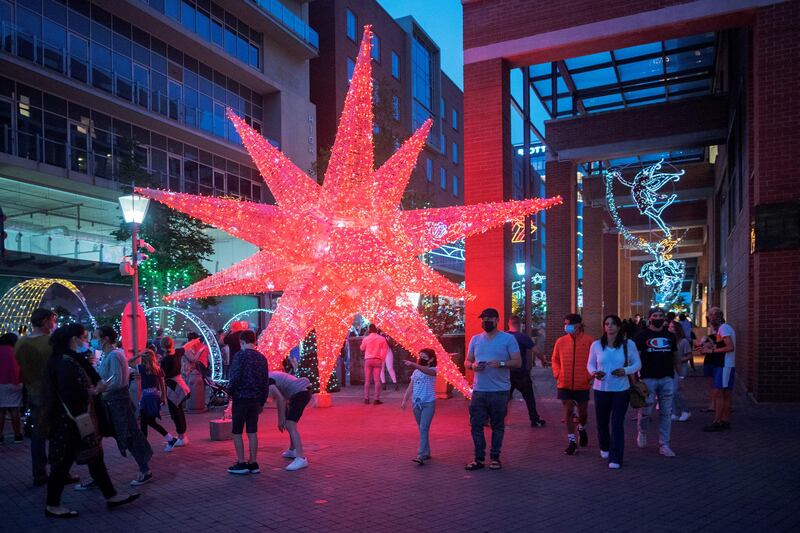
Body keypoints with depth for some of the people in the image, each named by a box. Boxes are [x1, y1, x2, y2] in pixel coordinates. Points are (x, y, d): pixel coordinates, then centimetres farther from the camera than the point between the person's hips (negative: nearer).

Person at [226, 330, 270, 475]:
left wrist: (229, 391, 1)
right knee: (252, 432, 11)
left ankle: (241, 464, 7)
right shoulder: (262, 358, 8)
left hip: (241, 398, -5)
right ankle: (253, 464, 13)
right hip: (255, 400, 6)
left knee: (237, 432, 5)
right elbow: (266, 382, 9)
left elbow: (235, 377, -17)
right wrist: (262, 402, 16)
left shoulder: (240, 355, -10)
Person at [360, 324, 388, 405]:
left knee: (367, 380, 6)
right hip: (377, 360, 0)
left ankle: (366, 399, 5)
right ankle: (377, 399, -4)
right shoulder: (382, 338, -1)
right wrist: (382, 359, 7)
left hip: (368, 360, 0)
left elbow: (362, 348, 12)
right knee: (377, 380, 0)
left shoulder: (366, 338, -2)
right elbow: (385, 350, -1)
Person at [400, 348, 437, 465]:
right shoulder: (416, 372, 12)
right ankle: (426, 453, 24)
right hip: (416, 403, 6)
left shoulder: (433, 370, -5)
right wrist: (404, 400, 1)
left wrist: (413, 364, -43)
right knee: (422, 429, 13)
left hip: (428, 403, -6)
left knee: (423, 429, -14)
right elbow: (410, 387, 11)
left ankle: (421, 456, -18)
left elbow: (426, 370, -30)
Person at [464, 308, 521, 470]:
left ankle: (495, 457, 19)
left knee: (497, 426, 7)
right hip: (478, 390, 3)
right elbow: (467, 362, 15)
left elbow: (518, 362, -4)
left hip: (499, 390, -3)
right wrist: (473, 365, -8)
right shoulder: (475, 339, 12)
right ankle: (479, 458, 12)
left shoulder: (508, 339, 0)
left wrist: (501, 363, -20)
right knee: (476, 425, 2)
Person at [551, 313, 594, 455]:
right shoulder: (560, 341, 0)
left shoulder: (589, 341, -7)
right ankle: (571, 441, 12)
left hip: (583, 384, -1)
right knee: (568, 411, 0)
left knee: (583, 411, 12)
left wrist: (590, 376, -10)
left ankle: (582, 429, 45)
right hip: (564, 384, 1)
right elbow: (555, 360, 12)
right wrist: (557, 373, 0)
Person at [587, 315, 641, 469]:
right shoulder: (596, 345, 1)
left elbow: (637, 364, 4)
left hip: (621, 390, -2)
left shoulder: (628, 344, -2)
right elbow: (590, 364, 8)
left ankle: (615, 459, 2)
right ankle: (604, 448, 39)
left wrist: (626, 371, -15)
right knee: (602, 421, 11)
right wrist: (594, 373, -14)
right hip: (601, 389, 2)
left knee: (617, 423, -4)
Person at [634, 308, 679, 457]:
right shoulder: (642, 336, 0)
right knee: (646, 411, -4)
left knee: (666, 413, 5)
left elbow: (675, 357, 17)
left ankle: (664, 445, 13)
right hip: (648, 379, -3)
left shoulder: (670, 336, 12)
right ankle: (642, 432, 26)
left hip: (667, 379, 4)